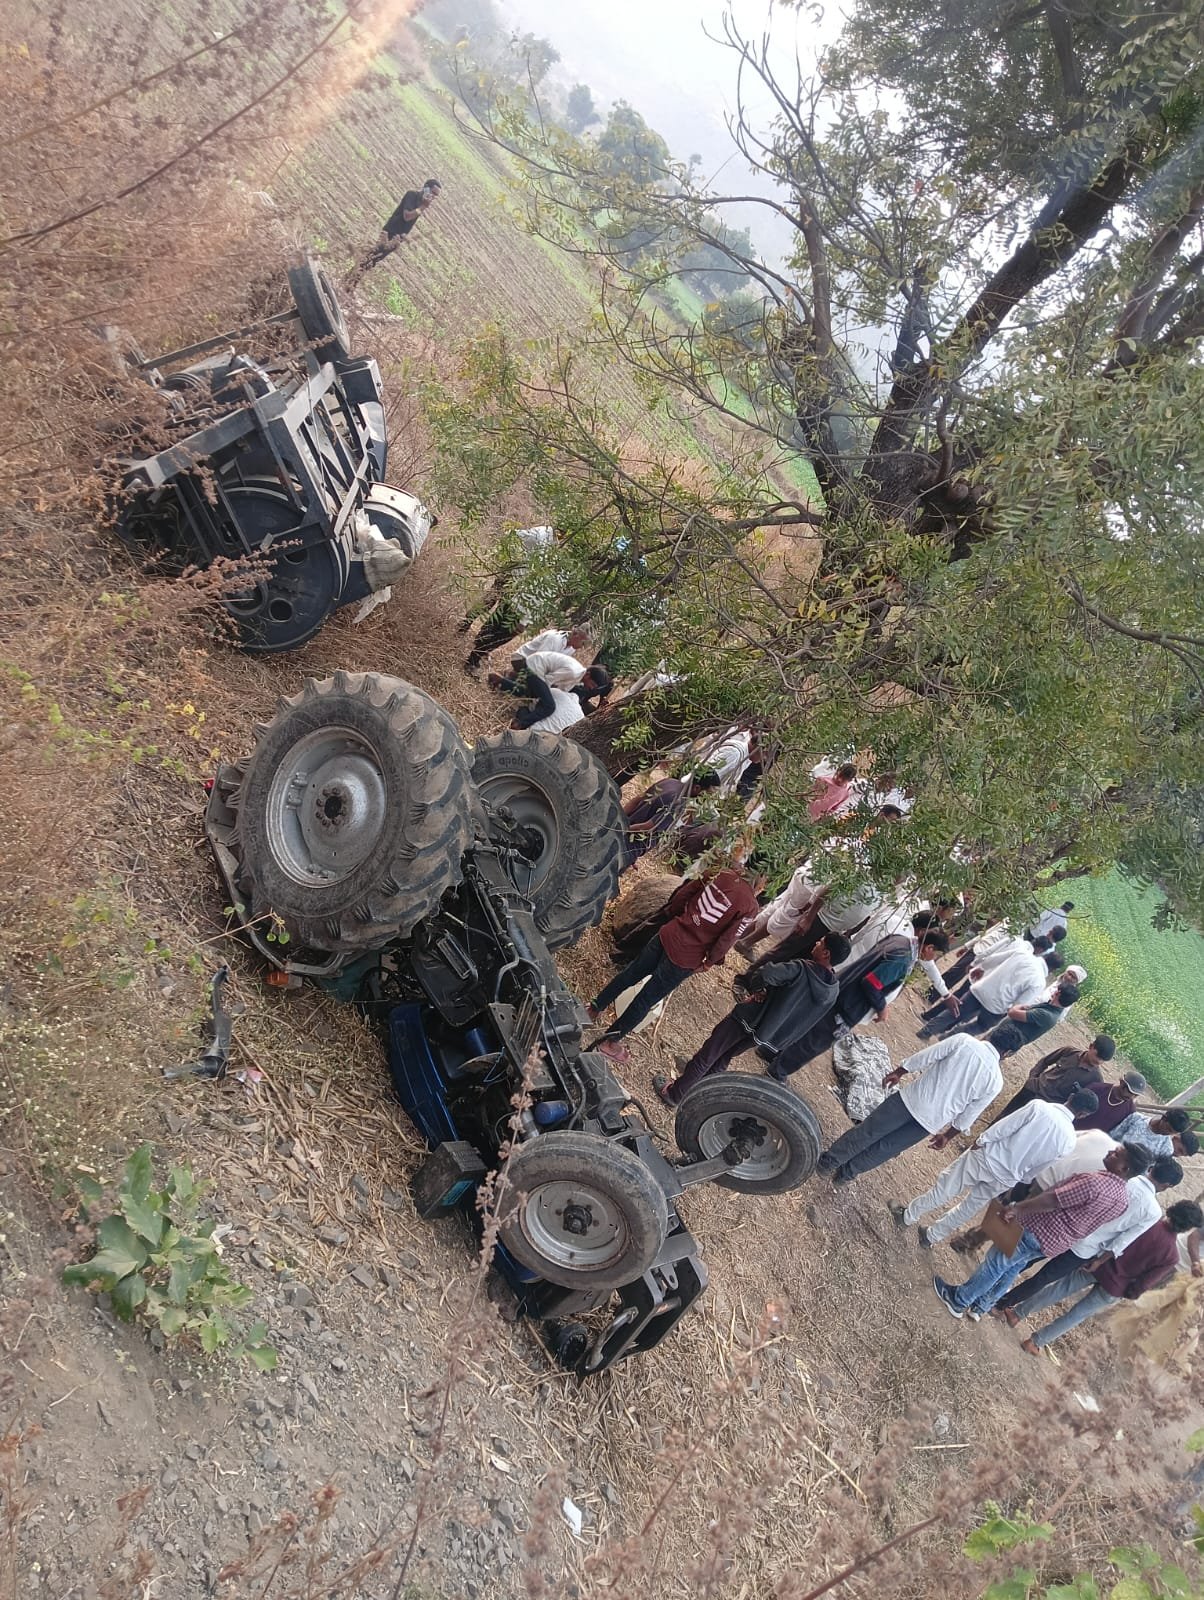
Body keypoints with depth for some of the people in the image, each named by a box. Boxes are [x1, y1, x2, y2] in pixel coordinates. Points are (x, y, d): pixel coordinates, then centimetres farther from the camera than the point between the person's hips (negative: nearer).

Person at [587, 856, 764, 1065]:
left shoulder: (722, 875, -3)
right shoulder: (749, 907, -17)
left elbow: (682, 894, 3)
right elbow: (725, 942, -15)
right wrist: (708, 962, 3)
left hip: (668, 935, 5)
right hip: (685, 959, -4)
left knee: (631, 973, 25)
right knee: (647, 999, 12)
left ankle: (594, 1008, 42)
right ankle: (610, 1041, 26)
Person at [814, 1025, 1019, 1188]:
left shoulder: (964, 1041, -10)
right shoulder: (995, 1081, -6)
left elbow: (925, 1056, -7)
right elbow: (968, 1116, 2)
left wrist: (898, 1072, 9)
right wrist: (948, 1135, 18)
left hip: (913, 1099, -1)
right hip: (932, 1121, 2)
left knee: (869, 1132, 15)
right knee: (888, 1148, 20)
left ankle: (828, 1161, 25)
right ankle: (845, 1174, 30)